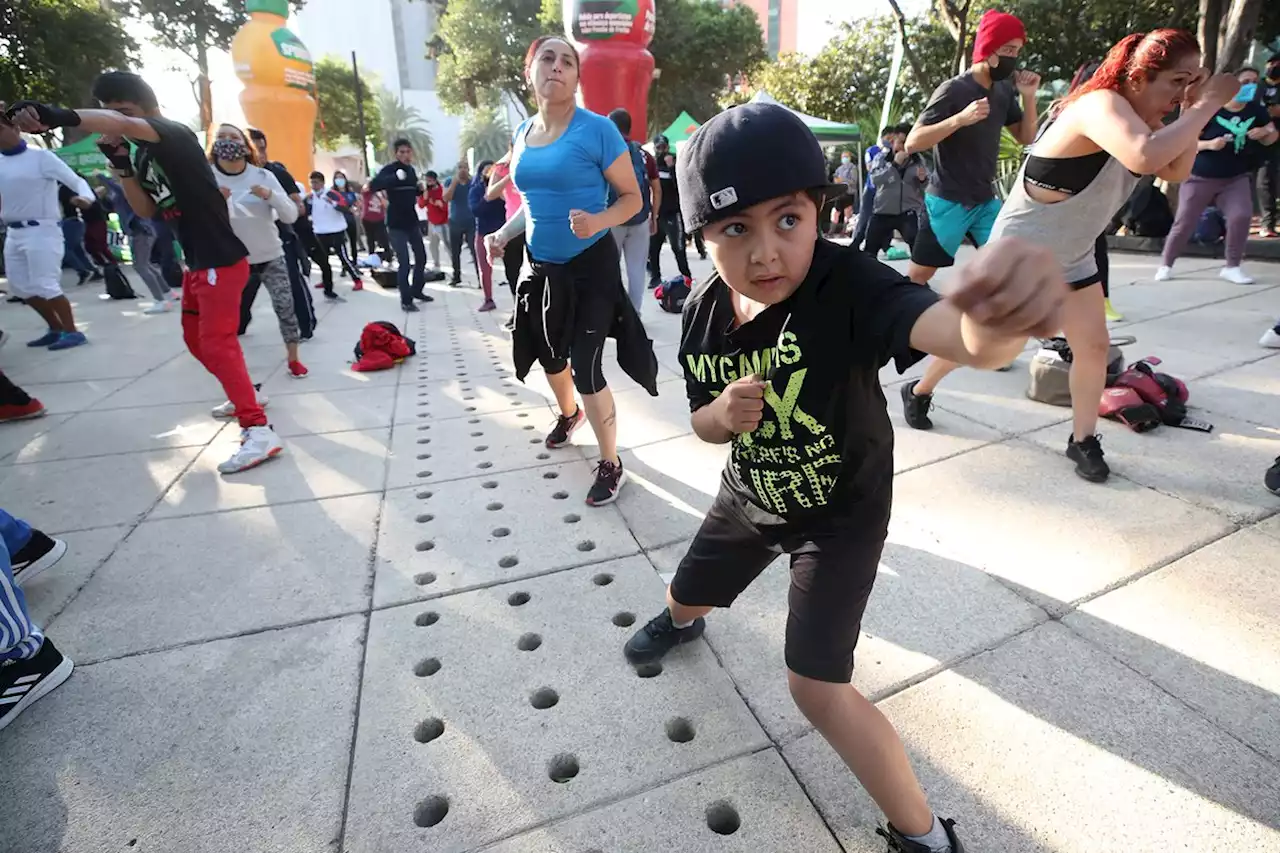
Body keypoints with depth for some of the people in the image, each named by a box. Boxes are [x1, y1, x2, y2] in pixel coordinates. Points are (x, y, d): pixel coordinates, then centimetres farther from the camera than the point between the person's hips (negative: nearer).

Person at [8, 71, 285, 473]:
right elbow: (147, 210, 14)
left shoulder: (176, 134, -11)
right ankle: (243, 393, 35)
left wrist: (62, 116, -48)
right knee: (196, 339, 19)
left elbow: (123, 125, -32)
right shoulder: (145, 152, 15)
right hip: (196, 262, 10)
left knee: (217, 343, -16)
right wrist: (122, 166, 0)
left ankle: (259, 430, -20)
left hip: (222, 260, -10)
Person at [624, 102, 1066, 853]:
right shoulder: (705, 313, -14)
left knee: (816, 685, -8)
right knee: (687, 593, 27)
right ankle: (682, 622, 69)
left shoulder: (849, 285, -31)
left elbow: (962, 336, -51)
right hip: (751, 498, 6)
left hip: (842, 513, -5)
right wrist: (723, 413, -26)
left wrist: (1003, 317, -74)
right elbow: (703, 425, -2)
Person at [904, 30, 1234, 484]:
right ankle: (918, 392, 30)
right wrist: (1207, 106, -33)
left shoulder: (1140, 120, 3)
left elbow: (1175, 171, 0)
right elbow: (1144, 158, -45)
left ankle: (1082, 440, 15)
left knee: (1094, 345, 1)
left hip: (1072, 259, 8)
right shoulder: (1101, 106, -26)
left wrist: (1192, 115, -12)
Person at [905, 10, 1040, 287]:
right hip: (947, 202, -6)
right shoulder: (953, 90, -12)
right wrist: (960, 118, -31)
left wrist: (1028, 97, -2)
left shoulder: (1004, 91, 7)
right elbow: (912, 143, -19)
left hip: (986, 202, 6)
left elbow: (1026, 138, 13)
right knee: (917, 276, -1)